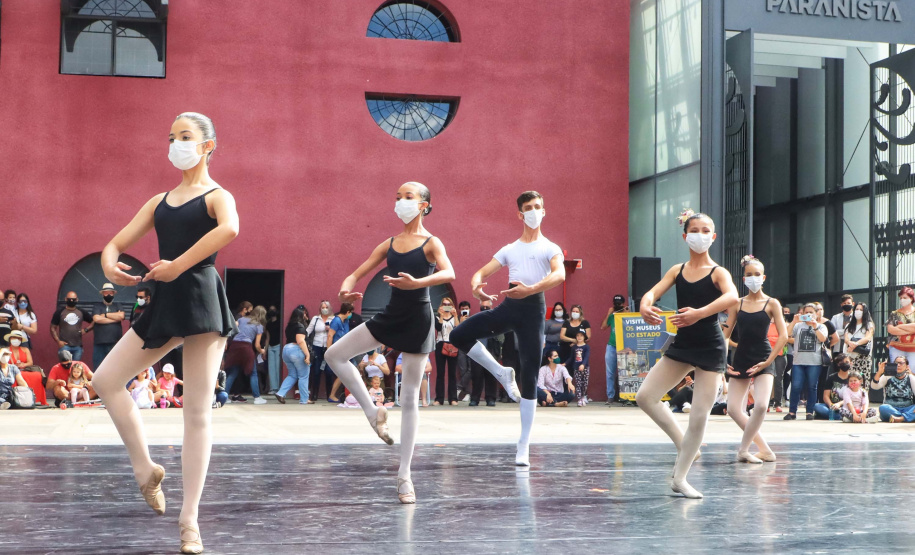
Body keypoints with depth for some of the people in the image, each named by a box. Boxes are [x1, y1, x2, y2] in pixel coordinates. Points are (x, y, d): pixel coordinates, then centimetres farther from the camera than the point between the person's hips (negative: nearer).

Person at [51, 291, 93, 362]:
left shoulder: (81, 312, 9)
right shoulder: (60, 312, 3)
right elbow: (53, 328, 3)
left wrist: (86, 330, -1)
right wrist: (58, 341, -8)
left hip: (78, 346, 3)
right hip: (64, 345, -3)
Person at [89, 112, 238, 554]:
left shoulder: (216, 196, -1)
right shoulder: (160, 201, 18)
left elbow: (229, 229, -25)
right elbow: (117, 242, 14)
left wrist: (177, 266, -23)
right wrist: (110, 265, -9)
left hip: (201, 299, -7)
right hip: (165, 303, 7)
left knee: (197, 413, -5)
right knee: (106, 379, 3)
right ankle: (145, 469, 16)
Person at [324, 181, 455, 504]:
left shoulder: (431, 243, -7)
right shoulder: (389, 244, 8)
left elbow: (449, 273, -26)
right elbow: (358, 273, 4)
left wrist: (417, 283, -44)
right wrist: (346, 290, -19)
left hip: (417, 319, -5)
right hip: (390, 315, 6)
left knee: (409, 398, -2)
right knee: (334, 354, -4)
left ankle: (404, 475, 4)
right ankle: (373, 412, 7)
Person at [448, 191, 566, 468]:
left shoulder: (551, 248, 5)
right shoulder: (509, 250, 17)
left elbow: (560, 275, -16)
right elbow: (482, 272, 12)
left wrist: (531, 289, -34)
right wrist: (476, 285, -15)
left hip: (533, 308, -4)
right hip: (508, 306, 4)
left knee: (530, 377, -5)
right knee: (459, 335, -16)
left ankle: (524, 445, 1)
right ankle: (502, 374, 4)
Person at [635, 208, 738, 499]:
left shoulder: (718, 272, -8)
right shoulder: (677, 270, 6)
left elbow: (732, 297, -29)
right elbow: (653, 292, -8)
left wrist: (699, 314, -45)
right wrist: (645, 306, -34)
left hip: (710, 348, -4)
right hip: (681, 345, 4)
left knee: (699, 415, -4)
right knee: (645, 396, -6)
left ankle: (679, 479, 9)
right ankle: (683, 443, 14)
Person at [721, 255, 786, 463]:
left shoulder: (772, 304, -1)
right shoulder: (737, 304, 6)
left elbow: (783, 336, -6)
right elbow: (726, 334, 7)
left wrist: (768, 361, -13)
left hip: (763, 360, -4)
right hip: (741, 360, 4)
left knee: (761, 405, -23)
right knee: (734, 409, -1)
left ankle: (743, 449, -6)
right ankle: (765, 450, 11)